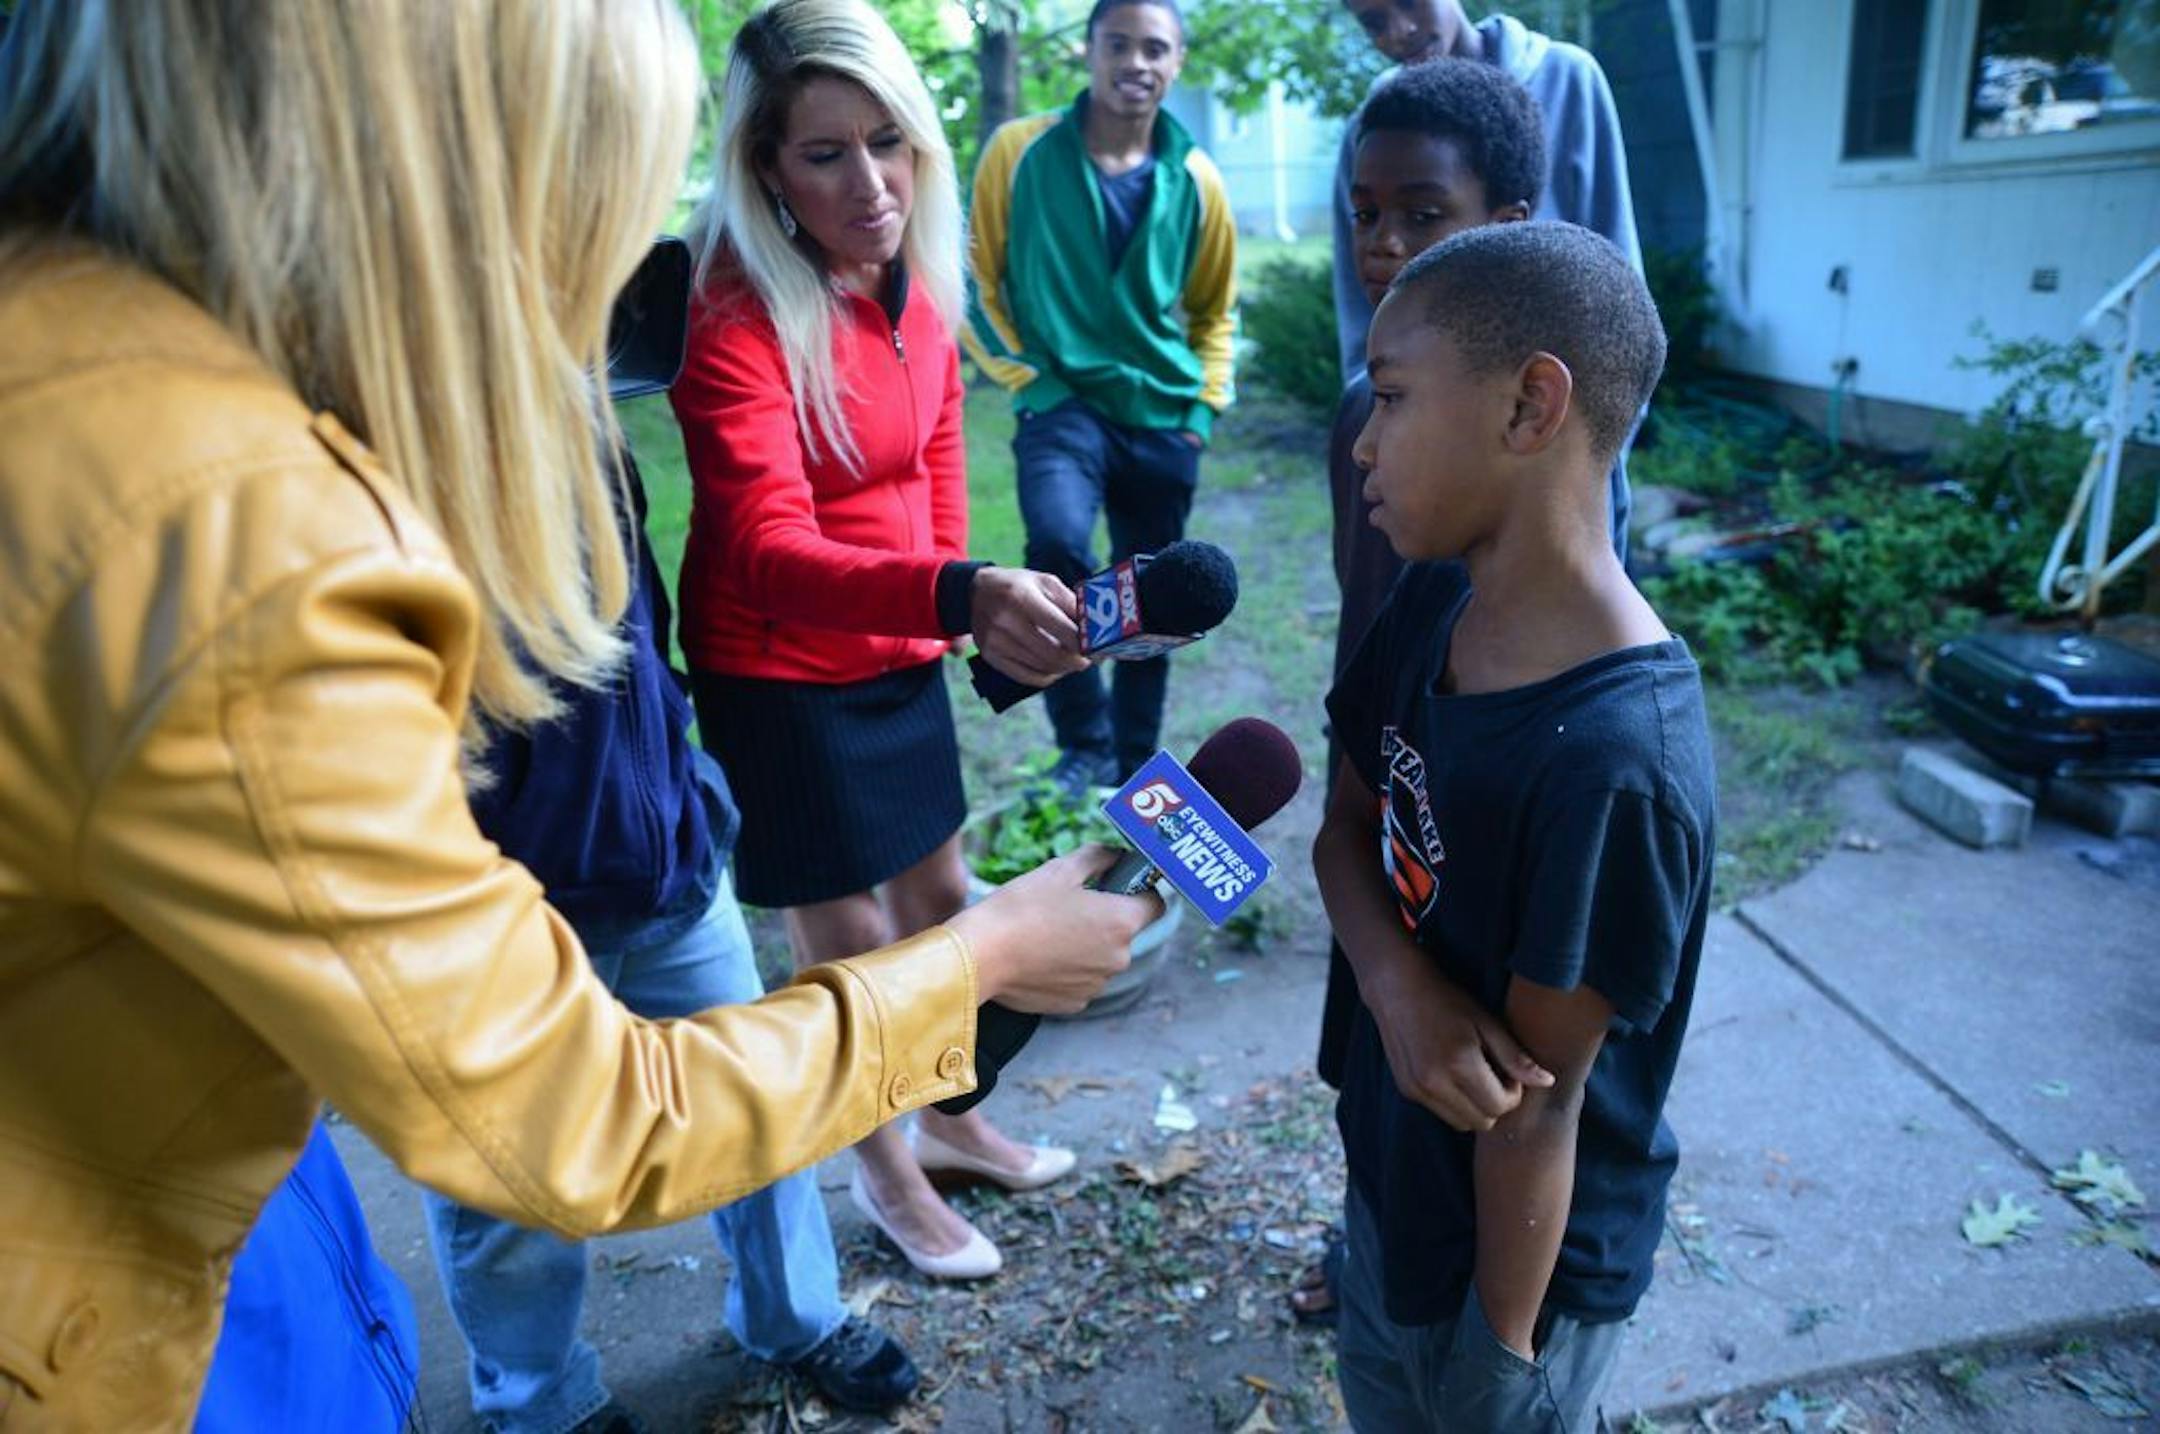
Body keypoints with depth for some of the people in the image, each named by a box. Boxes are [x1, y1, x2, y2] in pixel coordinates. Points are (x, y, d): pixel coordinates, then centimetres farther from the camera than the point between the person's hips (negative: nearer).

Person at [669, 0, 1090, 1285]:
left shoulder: (916, 282, -3)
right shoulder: (737, 321, -24)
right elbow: (772, 553, -35)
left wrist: (958, 588, 10)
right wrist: (960, 597, -51)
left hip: (901, 653, 7)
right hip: (779, 675, -6)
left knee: (941, 901, 19)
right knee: (848, 941, 8)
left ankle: (953, 1122, 43)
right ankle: (885, 1174, 34)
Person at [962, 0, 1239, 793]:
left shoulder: (1195, 178, 2)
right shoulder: (1021, 151, -5)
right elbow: (977, 276, 2)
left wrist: (1203, 403, 5)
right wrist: (1021, 373, -6)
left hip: (1163, 418, 3)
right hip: (1062, 403, -3)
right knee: (1058, 545, -30)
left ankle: (1135, 774, 29)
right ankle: (1085, 744, -10)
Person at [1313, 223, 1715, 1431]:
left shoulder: (1612, 761, -33)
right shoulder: (1433, 604, -11)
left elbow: (1538, 1104, -25)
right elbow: (1348, 828, 0)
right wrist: (1397, 980, -21)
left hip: (1523, 1248, -6)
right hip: (1393, 1174, 7)